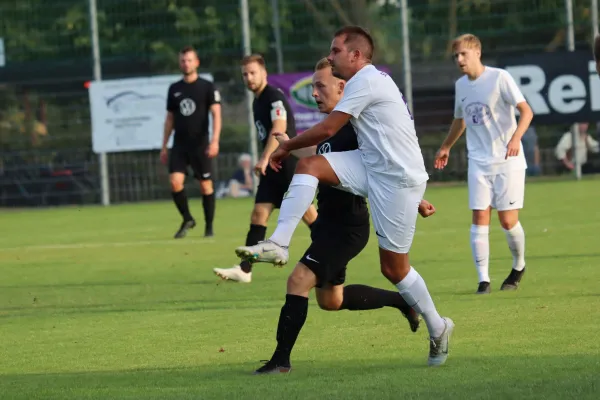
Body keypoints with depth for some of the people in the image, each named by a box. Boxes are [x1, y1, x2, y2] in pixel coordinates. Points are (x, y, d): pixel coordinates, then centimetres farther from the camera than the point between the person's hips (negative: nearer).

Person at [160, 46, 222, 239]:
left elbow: (216, 114, -7)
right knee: (175, 181, -12)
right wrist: (164, 146, 13)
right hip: (179, 145, 3)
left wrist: (215, 140, -20)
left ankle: (209, 226, 12)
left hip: (200, 144, -3)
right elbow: (170, 118, 16)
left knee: (206, 185, 0)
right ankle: (187, 219, 7)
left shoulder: (207, 87, -1)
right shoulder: (174, 89, 10)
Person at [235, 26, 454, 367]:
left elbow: (326, 130, -15)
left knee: (394, 268, -3)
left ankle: (438, 329, 15)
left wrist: (286, 146, 1)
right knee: (309, 165, -9)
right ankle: (278, 245, -17)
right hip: (373, 169, 10)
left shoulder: (365, 81, -14)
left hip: (398, 179, -10)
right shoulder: (373, 80, 18)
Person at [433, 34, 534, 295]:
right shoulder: (461, 85, 9)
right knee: (480, 218, -7)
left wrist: (516, 137, -32)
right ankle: (483, 280, -6)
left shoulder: (499, 78, -10)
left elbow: (526, 111, -16)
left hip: (508, 161, -5)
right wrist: (446, 147, 34)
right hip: (479, 162, 5)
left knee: (508, 220, -5)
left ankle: (519, 266, 22)